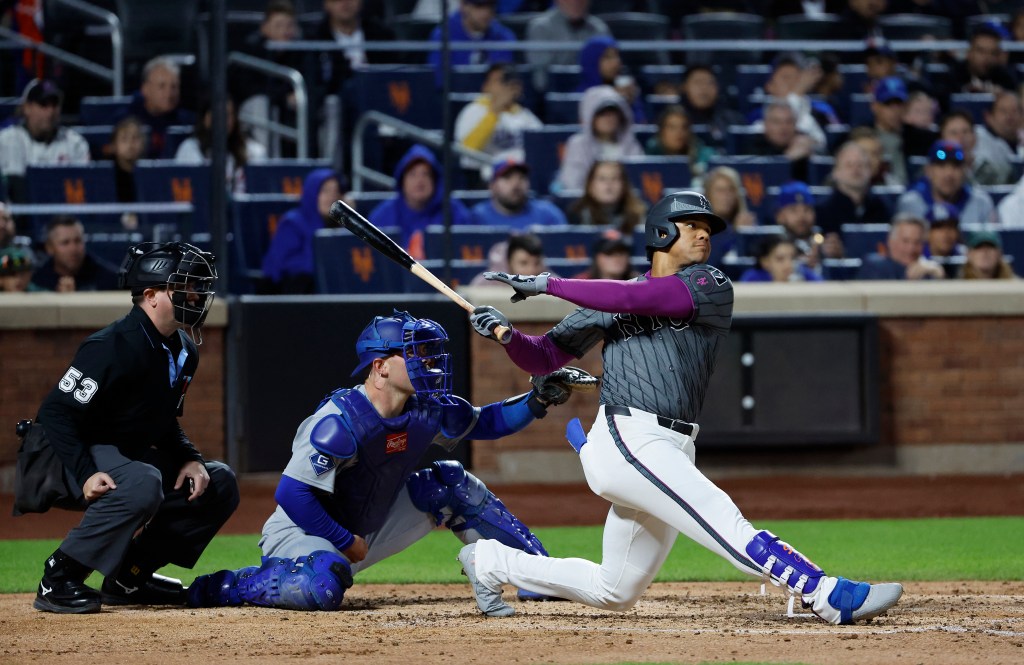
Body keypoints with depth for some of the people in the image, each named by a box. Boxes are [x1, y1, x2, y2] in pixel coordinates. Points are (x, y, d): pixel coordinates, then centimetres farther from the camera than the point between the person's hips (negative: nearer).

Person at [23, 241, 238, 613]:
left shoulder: (184, 351, 5)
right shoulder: (115, 347, -24)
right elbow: (56, 413, -25)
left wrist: (189, 458, -1)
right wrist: (86, 475, -35)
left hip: (128, 453, 10)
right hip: (72, 454, -10)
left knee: (219, 482, 4)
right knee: (143, 484, -37)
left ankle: (128, 577, 5)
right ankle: (57, 579, -26)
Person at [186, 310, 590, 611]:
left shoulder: (427, 410, -4)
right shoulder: (341, 423, -27)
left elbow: (484, 423, 11)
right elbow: (292, 493, -29)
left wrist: (536, 402, -7)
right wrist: (346, 542, -23)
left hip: (368, 531, 8)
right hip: (304, 533, -8)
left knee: (450, 482, 1)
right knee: (325, 586, -42)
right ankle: (220, 587, -15)